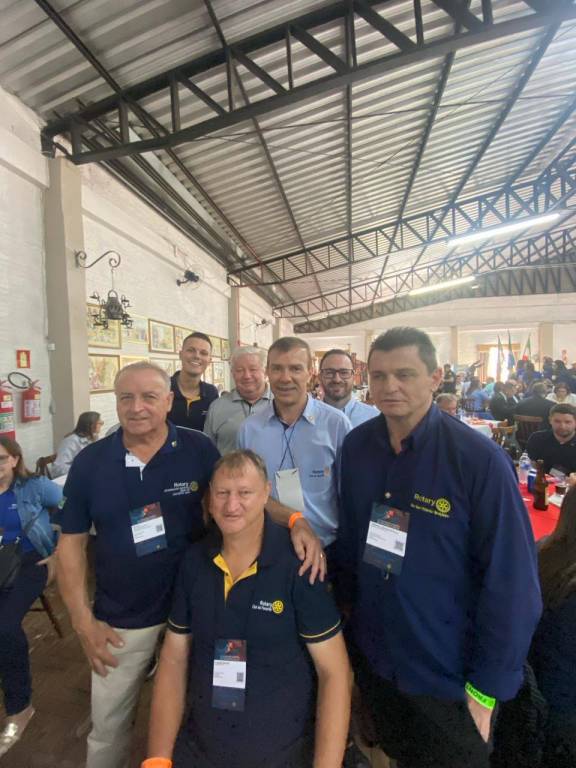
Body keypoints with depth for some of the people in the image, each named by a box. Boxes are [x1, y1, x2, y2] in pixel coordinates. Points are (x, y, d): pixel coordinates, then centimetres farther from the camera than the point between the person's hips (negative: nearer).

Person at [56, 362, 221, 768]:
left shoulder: (199, 449, -16)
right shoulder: (89, 461, -10)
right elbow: (72, 541, -2)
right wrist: (83, 620, -4)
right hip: (121, 620, 1)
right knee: (109, 725, 24)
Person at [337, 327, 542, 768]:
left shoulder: (480, 460, -23)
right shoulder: (356, 446, -10)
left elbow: (513, 584, -16)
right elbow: (349, 537, 1)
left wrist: (486, 690, -11)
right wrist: (347, 606, 5)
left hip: (448, 677, -3)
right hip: (371, 658, 4)